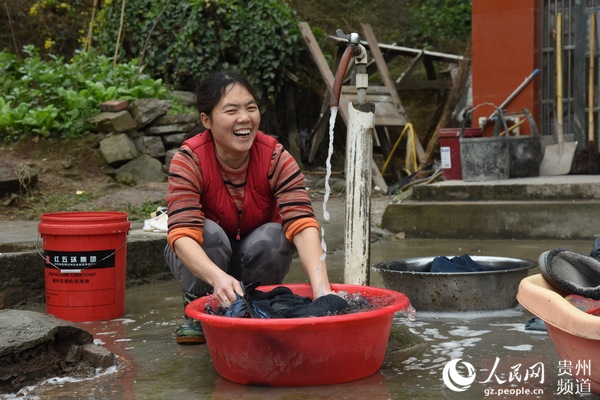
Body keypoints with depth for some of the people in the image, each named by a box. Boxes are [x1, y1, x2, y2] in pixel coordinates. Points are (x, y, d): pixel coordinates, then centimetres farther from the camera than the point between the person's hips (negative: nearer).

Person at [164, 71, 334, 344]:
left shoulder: (276, 158, -22)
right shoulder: (189, 159, -26)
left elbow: (302, 224, -34)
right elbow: (182, 233, -38)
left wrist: (321, 287, -52)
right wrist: (218, 277, -59)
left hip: (257, 257, 1)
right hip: (205, 256, -1)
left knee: (272, 237, -31)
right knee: (209, 233, -33)